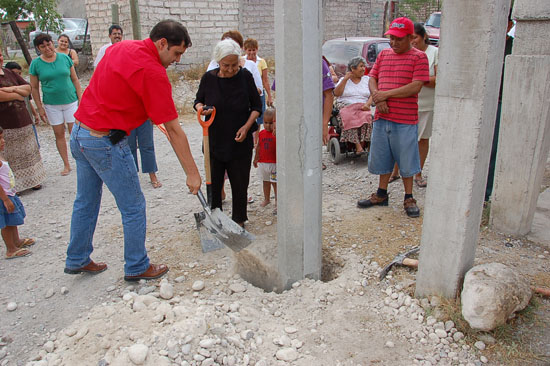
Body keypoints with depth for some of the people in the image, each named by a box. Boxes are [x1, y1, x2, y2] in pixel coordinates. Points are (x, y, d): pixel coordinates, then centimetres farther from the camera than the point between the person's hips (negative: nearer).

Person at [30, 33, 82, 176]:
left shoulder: (65, 58, 0)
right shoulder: (35, 64, -1)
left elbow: (75, 80, 5)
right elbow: (34, 88, 3)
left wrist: (81, 99, 0)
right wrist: (40, 108, 0)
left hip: (71, 101, -1)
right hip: (51, 104, 1)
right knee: (59, 134, 7)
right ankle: (66, 165, 17)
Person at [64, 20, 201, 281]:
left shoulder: (121, 47, 7)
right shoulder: (153, 73, -19)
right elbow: (173, 130, -19)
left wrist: (146, 113, 25)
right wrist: (192, 173, -15)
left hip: (79, 132, 9)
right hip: (106, 142, -9)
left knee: (86, 201, 21)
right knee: (133, 207, 6)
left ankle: (77, 260, 38)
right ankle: (137, 267, 21)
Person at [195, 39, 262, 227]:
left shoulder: (245, 76, -6)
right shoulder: (209, 77, -4)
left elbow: (257, 105, 1)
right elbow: (198, 100, 10)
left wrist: (246, 126, -12)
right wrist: (200, 109, -13)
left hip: (240, 141, -1)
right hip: (214, 139, 1)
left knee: (239, 182, 7)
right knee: (213, 181, 7)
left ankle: (238, 218, 26)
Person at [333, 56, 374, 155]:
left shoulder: (367, 79, 19)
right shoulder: (343, 79, 16)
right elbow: (336, 93, 1)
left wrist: (367, 104, -13)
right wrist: (345, 79, -1)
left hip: (362, 108, 1)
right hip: (346, 107, -1)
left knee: (365, 117, -34)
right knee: (350, 119, -36)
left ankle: (362, 144, -32)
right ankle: (358, 145, -38)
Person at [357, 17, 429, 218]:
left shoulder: (419, 57, -4)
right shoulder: (383, 54, 13)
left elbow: (416, 87, -15)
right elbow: (372, 79, 10)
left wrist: (386, 94, -15)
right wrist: (377, 98, -9)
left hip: (405, 120, -5)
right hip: (381, 117, 5)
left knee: (406, 160, 4)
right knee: (382, 157, 13)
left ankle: (409, 198, 18)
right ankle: (382, 194, 28)